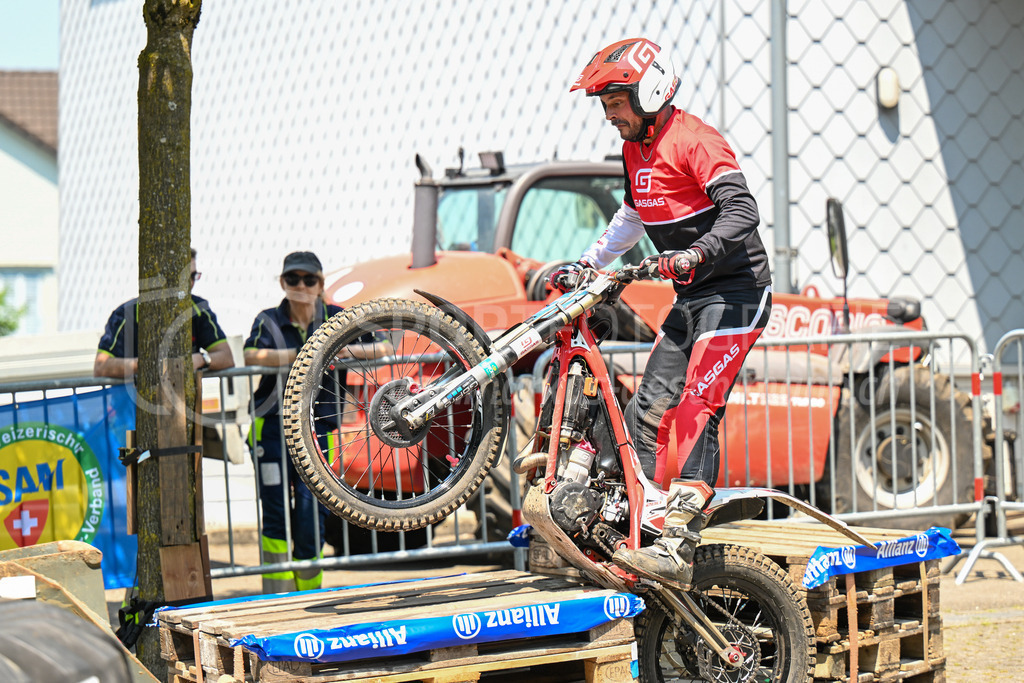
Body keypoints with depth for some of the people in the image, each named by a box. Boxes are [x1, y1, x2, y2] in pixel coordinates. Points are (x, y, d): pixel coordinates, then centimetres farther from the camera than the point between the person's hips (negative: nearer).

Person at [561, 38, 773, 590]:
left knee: (696, 411, -20)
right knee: (647, 409, 3)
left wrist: (697, 252, -42)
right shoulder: (635, 150, 13)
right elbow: (633, 216, 31)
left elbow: (742, 209, -27)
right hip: (690, 297, 10)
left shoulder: (693, 140, -15)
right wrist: (588, 263, 26)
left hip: (733, 290, -10)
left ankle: (676, 548, -27)